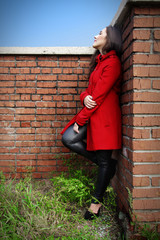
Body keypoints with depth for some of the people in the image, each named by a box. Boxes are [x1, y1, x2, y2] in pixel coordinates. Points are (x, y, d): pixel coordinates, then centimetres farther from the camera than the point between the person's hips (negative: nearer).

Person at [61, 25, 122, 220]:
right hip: (92, 110, 9)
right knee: (68, 139, -7)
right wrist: (85, 98, -10)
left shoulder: (112, 62, -11)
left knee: (104, 160, 2)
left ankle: (97, 201, 20)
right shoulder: (99, 61, 19)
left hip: (105, 114, -9)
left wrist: (80, 120, -14)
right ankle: (108, 165, 7)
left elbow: (99, 94, -17)